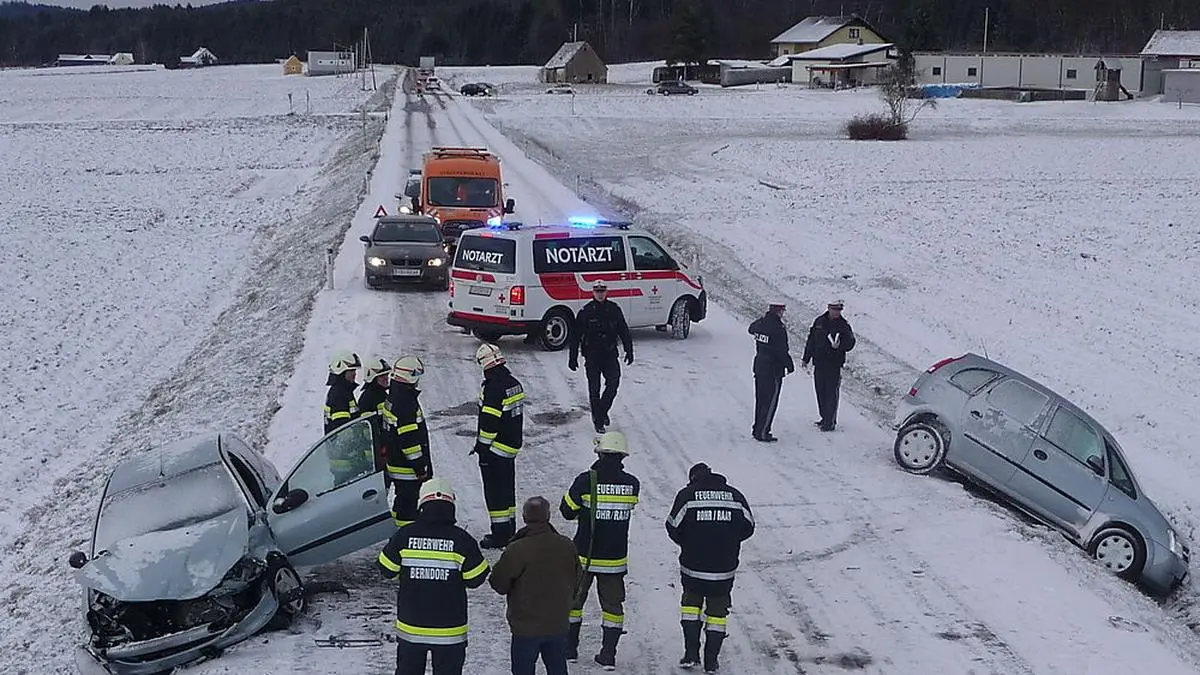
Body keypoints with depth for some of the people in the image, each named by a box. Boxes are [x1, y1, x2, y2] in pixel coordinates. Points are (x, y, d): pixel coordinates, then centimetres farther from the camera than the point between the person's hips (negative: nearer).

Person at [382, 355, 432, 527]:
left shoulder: (393, 398, 11)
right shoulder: (405, 403, -23)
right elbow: (408, 438, -24)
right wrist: (419, 466, -18)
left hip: (396, 462, 11)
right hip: (409, 468, -11)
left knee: (403, 500, 21)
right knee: (410, 506, -5)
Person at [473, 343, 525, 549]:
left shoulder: (493, 387, -22)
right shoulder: (514, 383, 8)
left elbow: (489, 421, -22)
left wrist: (482, 446, -14)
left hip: (496, 448, -9)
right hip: (511, 446, 9)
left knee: (495, 489, -1)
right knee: (507, 487, 17)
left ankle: (500, 534, 4)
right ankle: (509, 531, 27)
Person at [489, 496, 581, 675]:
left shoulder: (517, 550, -21)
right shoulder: (567, 546, -5)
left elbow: (499, 584, -12)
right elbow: (576, 581, 8)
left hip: (527, 628, -4)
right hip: (558, 625, 4)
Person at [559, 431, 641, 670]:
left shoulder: (586, 480, -16)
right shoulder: (632, 483, -8)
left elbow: (567, 511, -5)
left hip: (583, 555, -2)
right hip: (615, 558, 2)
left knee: (573, 600, 16)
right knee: (612, 604, 13)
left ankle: (569, 649, 22)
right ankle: (608, 655, 14)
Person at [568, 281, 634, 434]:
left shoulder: (614, 309, 3)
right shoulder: (586, 312, -4)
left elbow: (624, 331, 11)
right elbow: (576, 336, -1)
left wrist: (629, 351, 5)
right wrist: (573, 358, -2)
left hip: (610, 353, 2)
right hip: (592, 355, -2)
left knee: (613, 383, -9)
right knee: (594, 388, 2)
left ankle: (603, 411, 15)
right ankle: (598, 420, 13)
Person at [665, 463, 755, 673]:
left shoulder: (686, 494, -2)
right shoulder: (735, 495, 6)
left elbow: (673, 528, -5)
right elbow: (748, 527, 7)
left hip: (693, 564, -1)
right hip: (724, 568, 1)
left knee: (691, 601, 19)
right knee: (718, 608, 13)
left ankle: (691, 653, 12)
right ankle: (711, 661, 13)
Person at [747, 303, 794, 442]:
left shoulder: (759, 324, 2)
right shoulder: (779, 330, -21)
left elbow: (750, 329, 26)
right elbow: (782, 352, -21)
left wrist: (763, 318, 28)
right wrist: (790, 365, -6)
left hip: (758, 367, 8)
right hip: (773, 370, -8)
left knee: (760, 400, 18)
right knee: (770, 402, 0)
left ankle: (757, 428, 27)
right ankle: (762, 433, 2)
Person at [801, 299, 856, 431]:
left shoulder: (843, 325, -3)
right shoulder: (819, 322, 8)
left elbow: (850, 343, -7)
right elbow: (811, 340, 15)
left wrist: (839, 346, -27)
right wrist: (806, 359, 17)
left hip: (834, 365, -5)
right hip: (819, 363, 5)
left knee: (831, 393, -5)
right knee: (820, 392, 11)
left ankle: (830, 422, -1)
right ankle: (825, 418, 24)